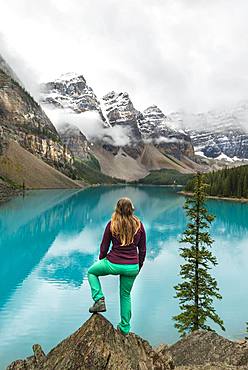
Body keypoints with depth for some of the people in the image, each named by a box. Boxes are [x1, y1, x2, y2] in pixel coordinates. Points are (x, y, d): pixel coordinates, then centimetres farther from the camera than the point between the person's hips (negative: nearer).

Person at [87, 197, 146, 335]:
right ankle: (125, 327, 36)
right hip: (132, 267, 3)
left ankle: (99, 300, 11)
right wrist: (138, 267, 18)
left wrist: (101, 261, 17)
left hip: (113, 264, -3)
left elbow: (104, 247, -2)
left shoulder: (112, 224, -9)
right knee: (126, 294, 24)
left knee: (92, 272, 26)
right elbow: (143, 250, 4)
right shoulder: (139, 225, -3)